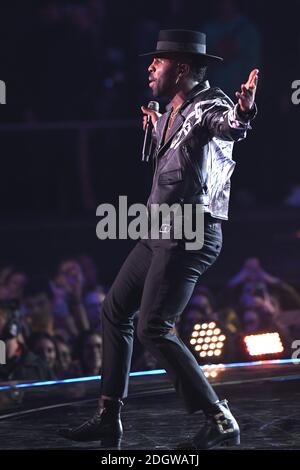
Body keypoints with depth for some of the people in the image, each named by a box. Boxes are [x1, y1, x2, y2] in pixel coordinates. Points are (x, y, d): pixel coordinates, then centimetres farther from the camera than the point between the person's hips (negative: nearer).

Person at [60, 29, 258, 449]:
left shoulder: (208, 105, -13)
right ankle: (108, 420, 19)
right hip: (161, 232, 10)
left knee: (153, 329, -16)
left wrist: (242, 113, -60)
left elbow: (228, 126, -38)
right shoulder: (173, 113, 16)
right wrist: (158, 129, 45)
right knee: (115, 310, 13)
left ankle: (220, 422, -11)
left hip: (190, 234, -10)